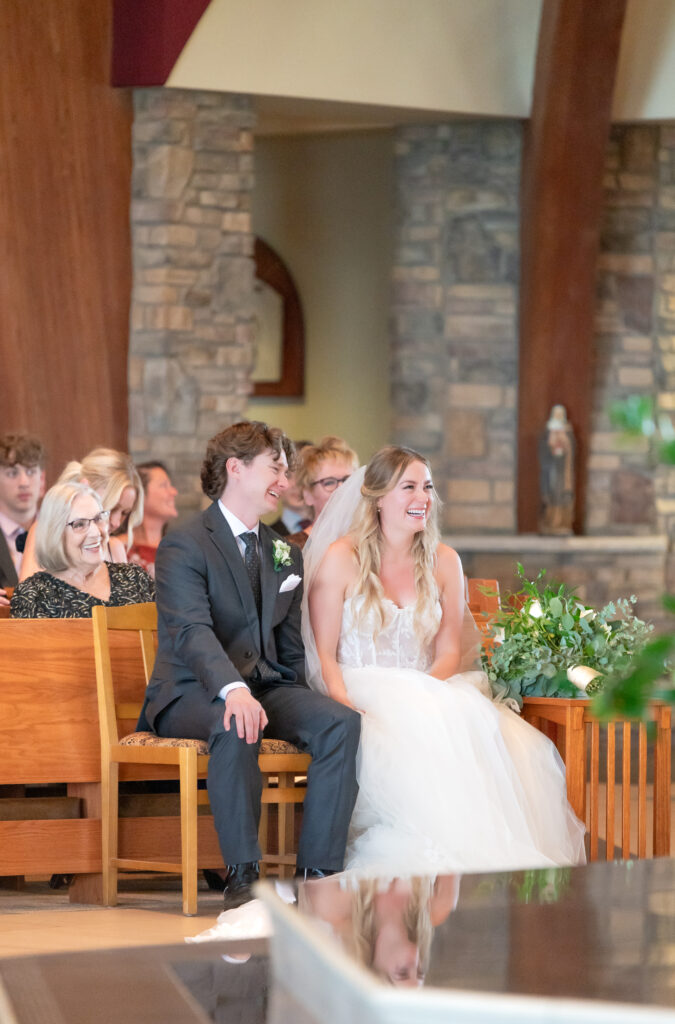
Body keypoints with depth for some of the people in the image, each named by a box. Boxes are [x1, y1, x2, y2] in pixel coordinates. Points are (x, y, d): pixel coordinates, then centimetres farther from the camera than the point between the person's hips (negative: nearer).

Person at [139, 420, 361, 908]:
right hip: (191, 691, -6)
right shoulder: (184, 546, -6)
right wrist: (232, 689, -41)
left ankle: (319, 871, -21)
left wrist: (305, 708, 5)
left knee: (342, 721, -22)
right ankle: (242, 873, -29)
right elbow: (192, 631, -23)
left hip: (267, 685, 6)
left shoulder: (287, 555, 18)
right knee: (236, 725, -39)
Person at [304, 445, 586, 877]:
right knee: (424, 742, -37)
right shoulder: (342, 558, -1)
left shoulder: (444, 562, 11)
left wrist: (427, 690, -12)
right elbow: (323, 653, -3)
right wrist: (349, 709, -21)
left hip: (431, 692, 4)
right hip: (360, 693, -4)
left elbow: (449, 651, 10)